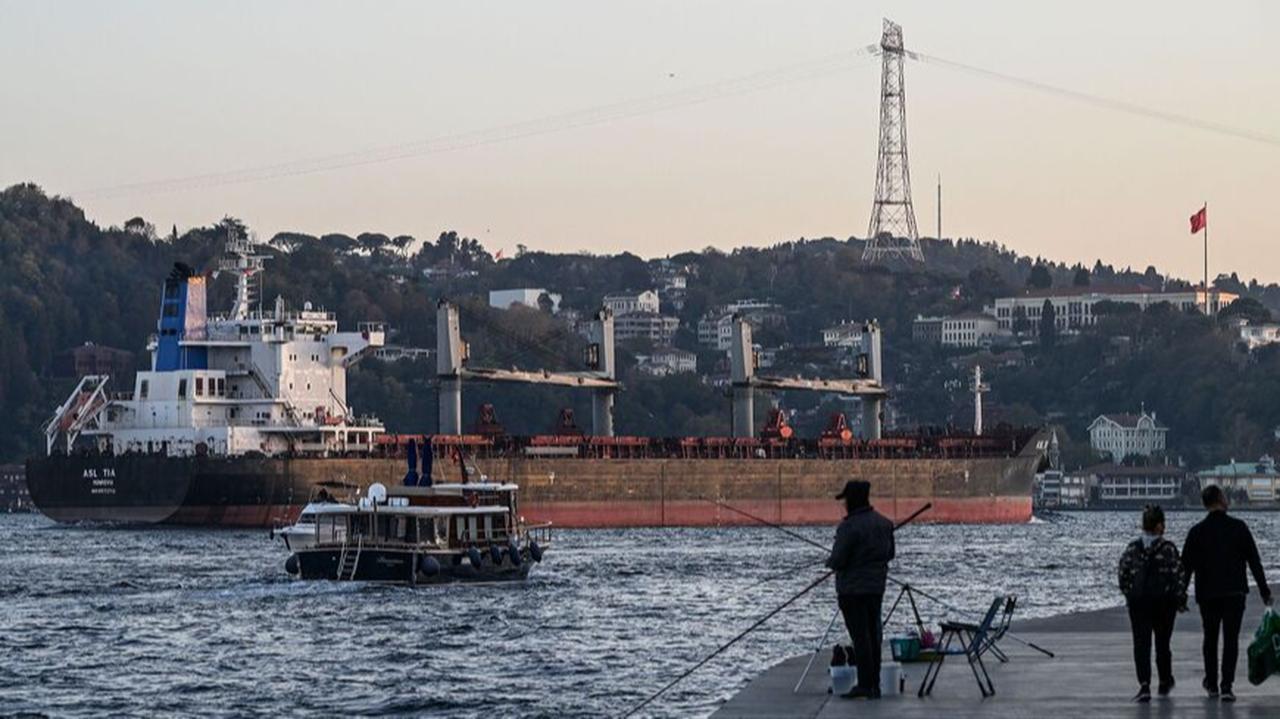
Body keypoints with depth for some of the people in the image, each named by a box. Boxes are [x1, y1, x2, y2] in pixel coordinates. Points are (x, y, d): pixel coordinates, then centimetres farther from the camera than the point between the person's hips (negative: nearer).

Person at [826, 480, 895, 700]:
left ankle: (865, 684, -6)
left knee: (860, 636, -5)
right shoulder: (884, 523, 6)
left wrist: (830, 561, 4)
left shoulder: (849, 527, -19)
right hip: (877, 586, 7)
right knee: (873, 634, 13)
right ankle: (874, 685, 16)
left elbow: (837, 561, -18)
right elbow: (890, 553, 15)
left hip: (852, 588, -7)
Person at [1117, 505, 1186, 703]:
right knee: (1162, 642, 15)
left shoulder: (1132, 548, 0)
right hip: (1164, 602, -1)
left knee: (1141, 644, -2)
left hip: (1138, 602, 1)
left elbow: (1123, 575, 4)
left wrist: (1129, 595, 18)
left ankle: (1144, 685, -18)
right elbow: (1177, 576, -10)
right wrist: (1181, 599, 1)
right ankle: (1165, 682, 31)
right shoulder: (1168, 549, -9)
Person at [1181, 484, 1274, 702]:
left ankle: (1212, 685, 22)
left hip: (1207, 594, 1)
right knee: (1231, 639, -1)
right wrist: (1264, 590, 6)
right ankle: (1226, 686, -12)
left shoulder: (1197, 532, -2)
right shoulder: (1238, 527, -4)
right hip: (1235, 593, -1)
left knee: (1210, 639, 16)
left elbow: (1186, 567, -1)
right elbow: (1254, 561, -1)